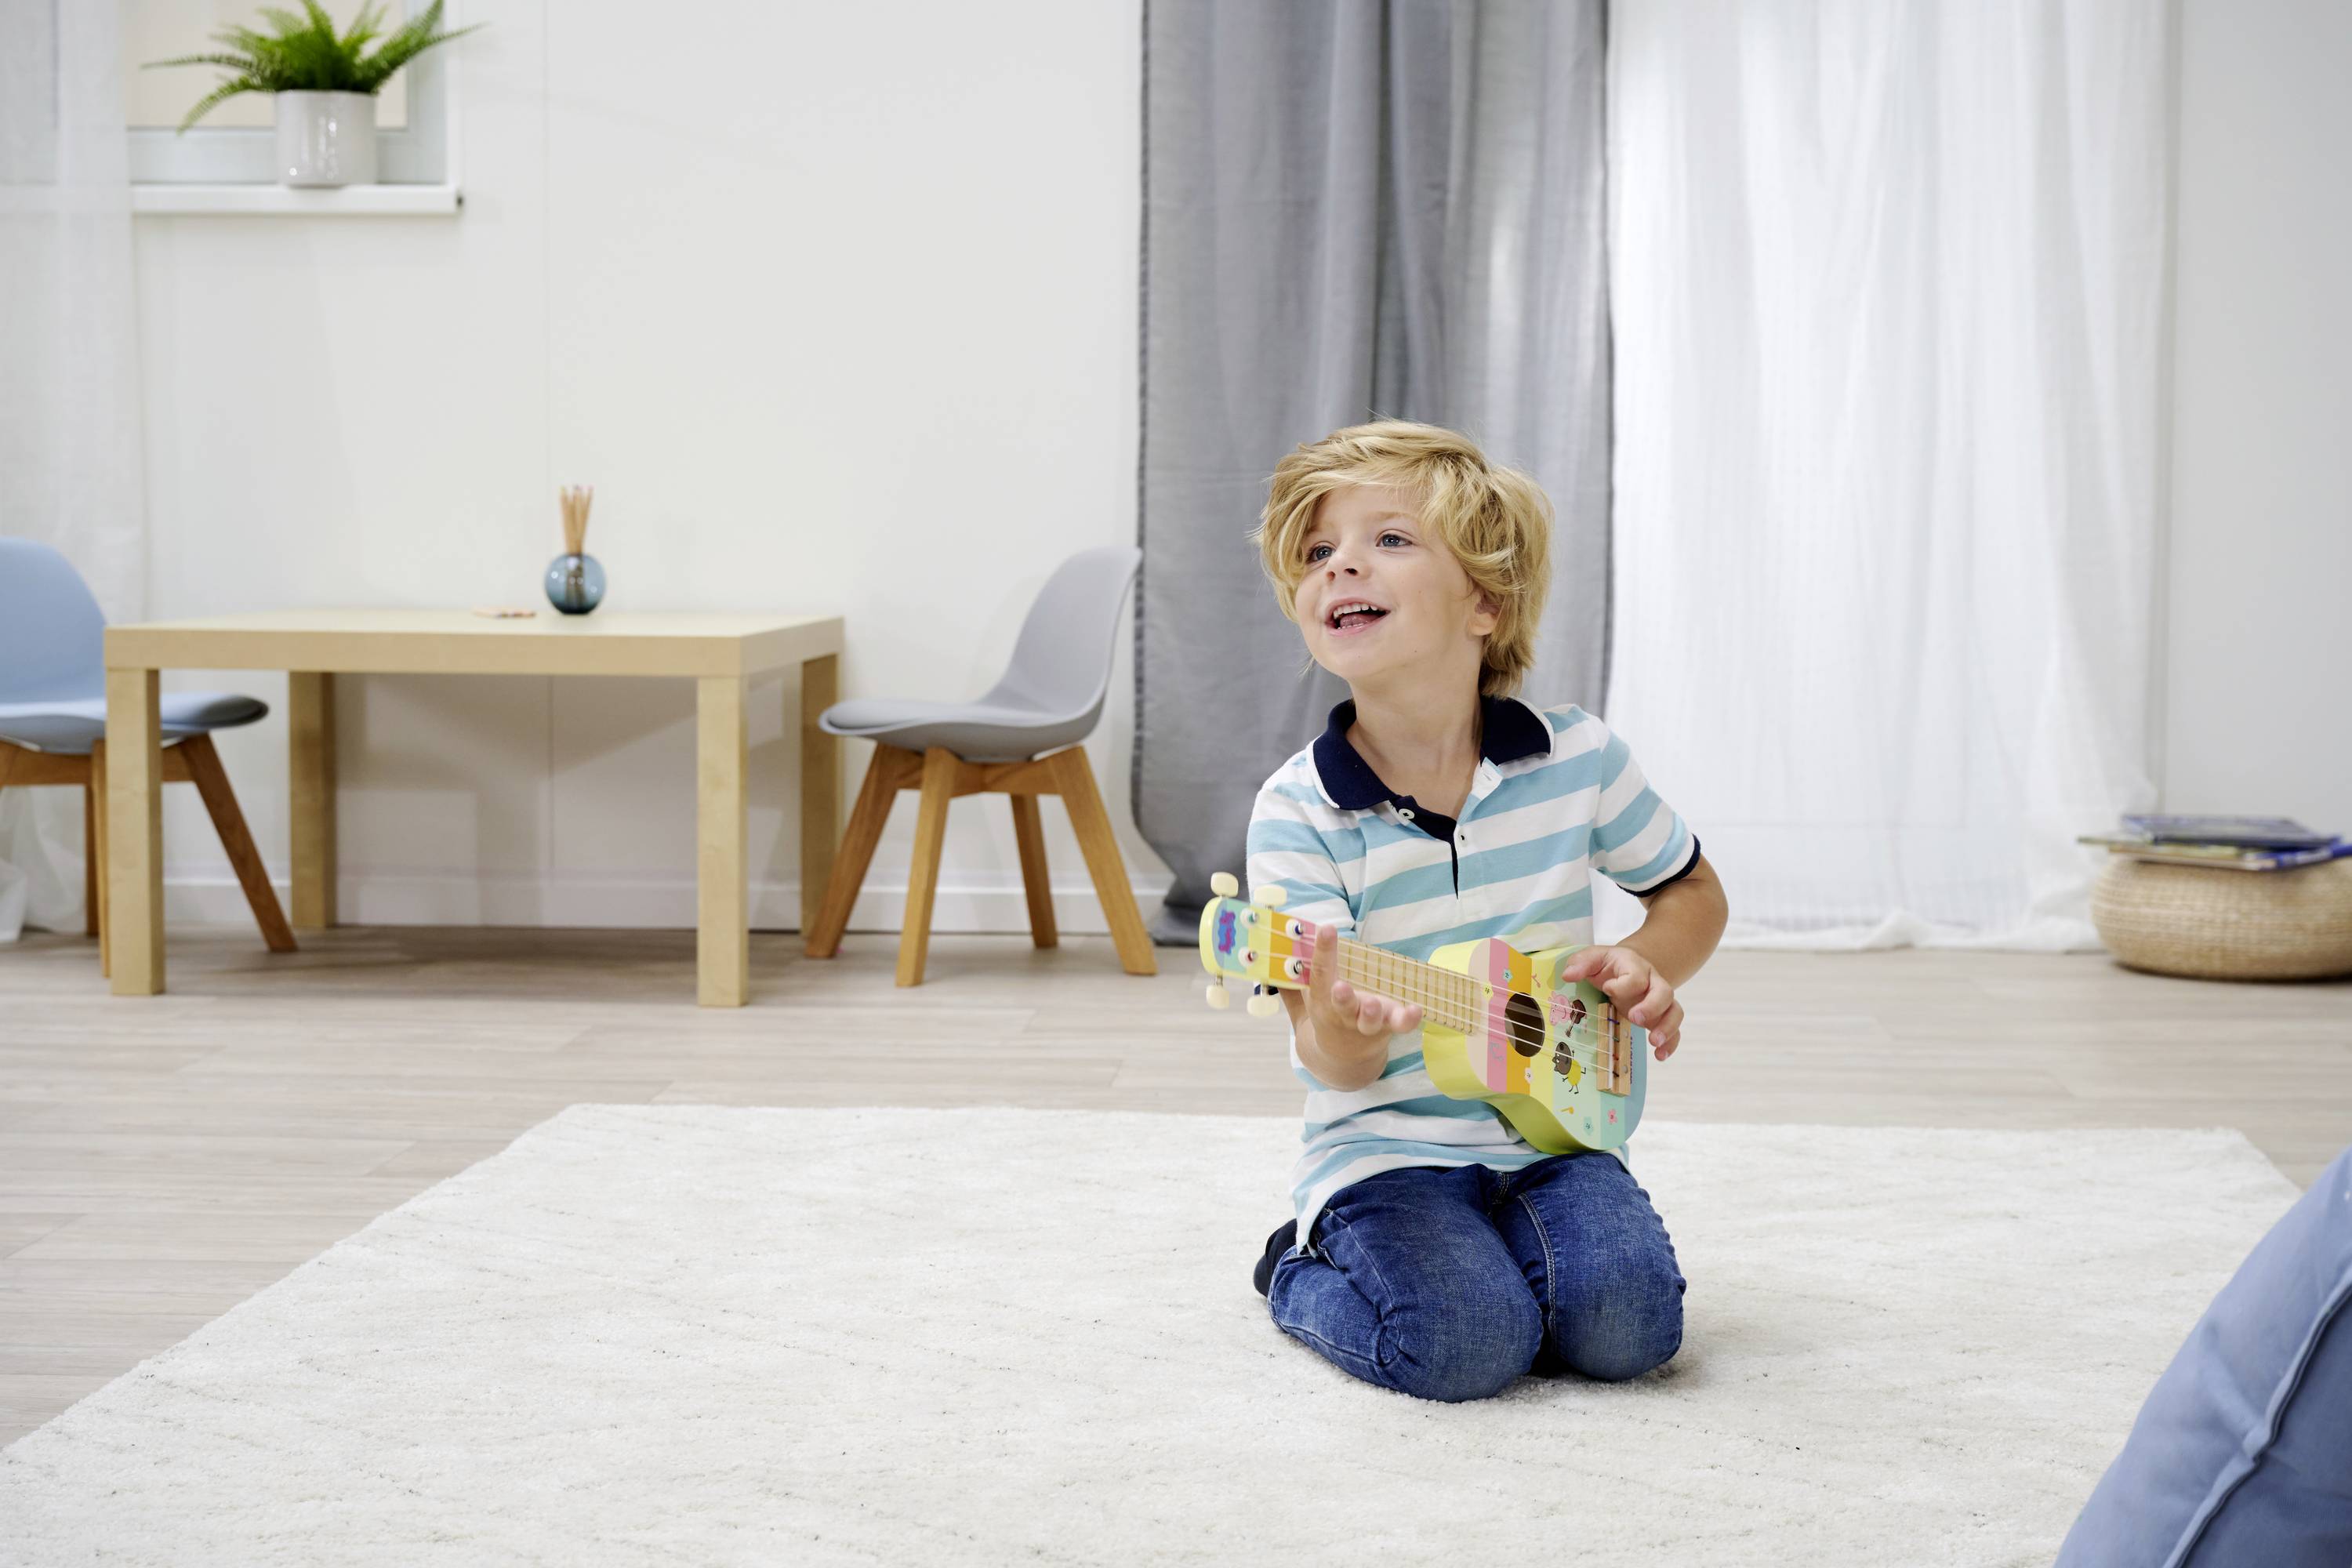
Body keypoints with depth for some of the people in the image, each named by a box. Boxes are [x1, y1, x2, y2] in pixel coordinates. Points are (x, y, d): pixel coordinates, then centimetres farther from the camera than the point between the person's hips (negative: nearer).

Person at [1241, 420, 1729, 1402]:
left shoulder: (1577, 757, -4)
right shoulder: (1298, 810, -13)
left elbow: (1692, 892, 14)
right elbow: (1335, 1068, -16)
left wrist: (1644, 968, -8)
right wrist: (1341, 1030, -41)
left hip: (1549, 1130, 3)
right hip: (1386, 1146, -3)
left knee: (1627, 1325, -22)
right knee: (1464, 1346, -26)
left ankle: (1480, 1254, 11)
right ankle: (1304, 1272, 7)